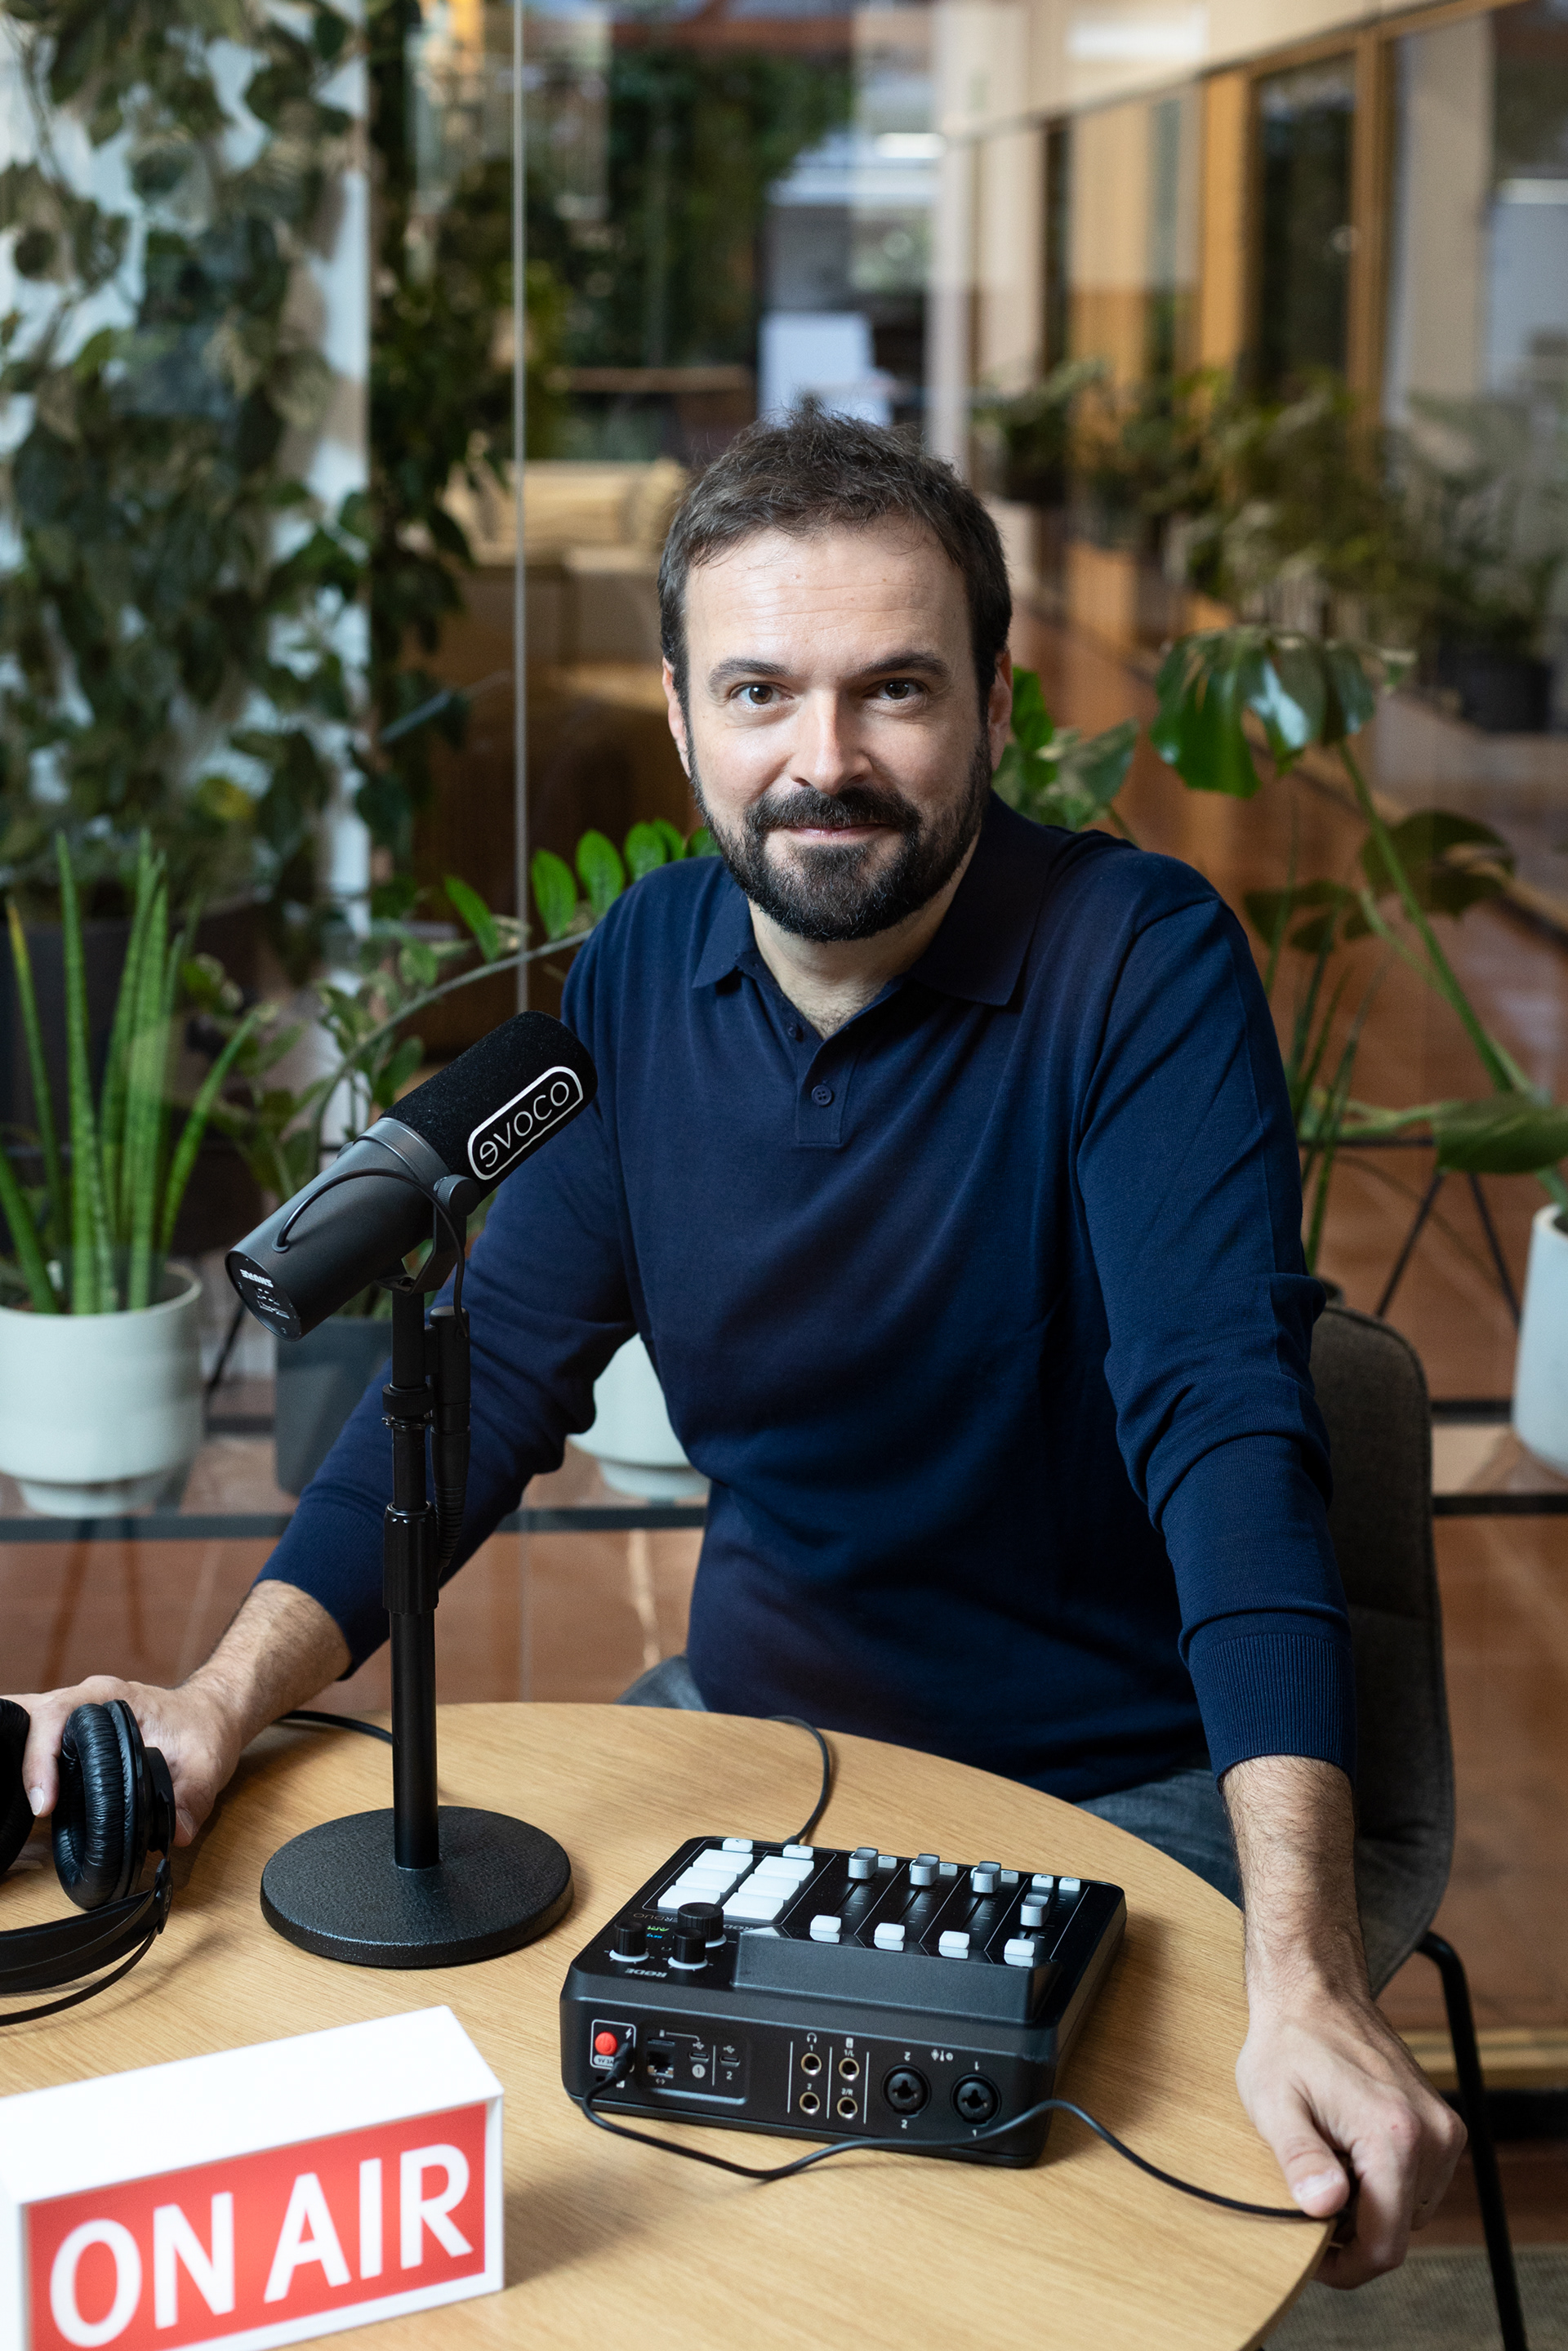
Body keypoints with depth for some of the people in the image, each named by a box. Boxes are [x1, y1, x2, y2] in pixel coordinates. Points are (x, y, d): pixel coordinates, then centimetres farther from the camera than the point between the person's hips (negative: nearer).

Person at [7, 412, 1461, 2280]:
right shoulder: (644, 970, -2)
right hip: (746, 1713, 5)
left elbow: (1226, 1418, -30)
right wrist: (226, 1699, -15)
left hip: (1105, 1780, -4)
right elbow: (501, 1358, 0)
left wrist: (1302, 1967, -42)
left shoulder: (1138, 964, -19)